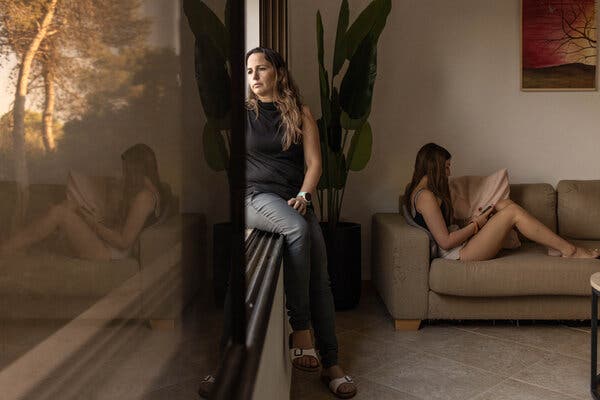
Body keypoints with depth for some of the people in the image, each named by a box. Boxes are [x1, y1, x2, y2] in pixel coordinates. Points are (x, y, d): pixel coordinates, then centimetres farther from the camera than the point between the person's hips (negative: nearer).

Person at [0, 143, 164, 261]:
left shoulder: (144, 196, -16)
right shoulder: (149, 191, 15)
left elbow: (124, 242, -19)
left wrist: (96, 224, -8)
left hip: (109, 253, -10)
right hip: (111, 249, 10)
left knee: (59, 212, -16)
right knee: (69, 205, 6)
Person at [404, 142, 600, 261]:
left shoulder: (417, 191, 15)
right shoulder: (426, 197, -18)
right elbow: (445, 242, -22)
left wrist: (471, 222, 3)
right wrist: (476, 224, -9)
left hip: (458, 248, 10)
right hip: (457, 254, -10)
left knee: (505, 204, 5)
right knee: (512, 212, -12)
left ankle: (554, 246, 4)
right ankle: (569, 250, -2)